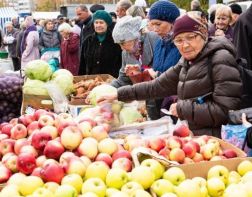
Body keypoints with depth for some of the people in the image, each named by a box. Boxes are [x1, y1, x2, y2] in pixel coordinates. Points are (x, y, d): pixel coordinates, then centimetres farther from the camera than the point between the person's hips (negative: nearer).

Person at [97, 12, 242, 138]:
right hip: (193, 138, 7)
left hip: (217, 141, -7)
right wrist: (118, 95, 10)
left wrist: (181, 108, -14)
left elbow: (226, 109, -21)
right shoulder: (187, 63, 13)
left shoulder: (221, 60, -14)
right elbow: (157, 86, 15)